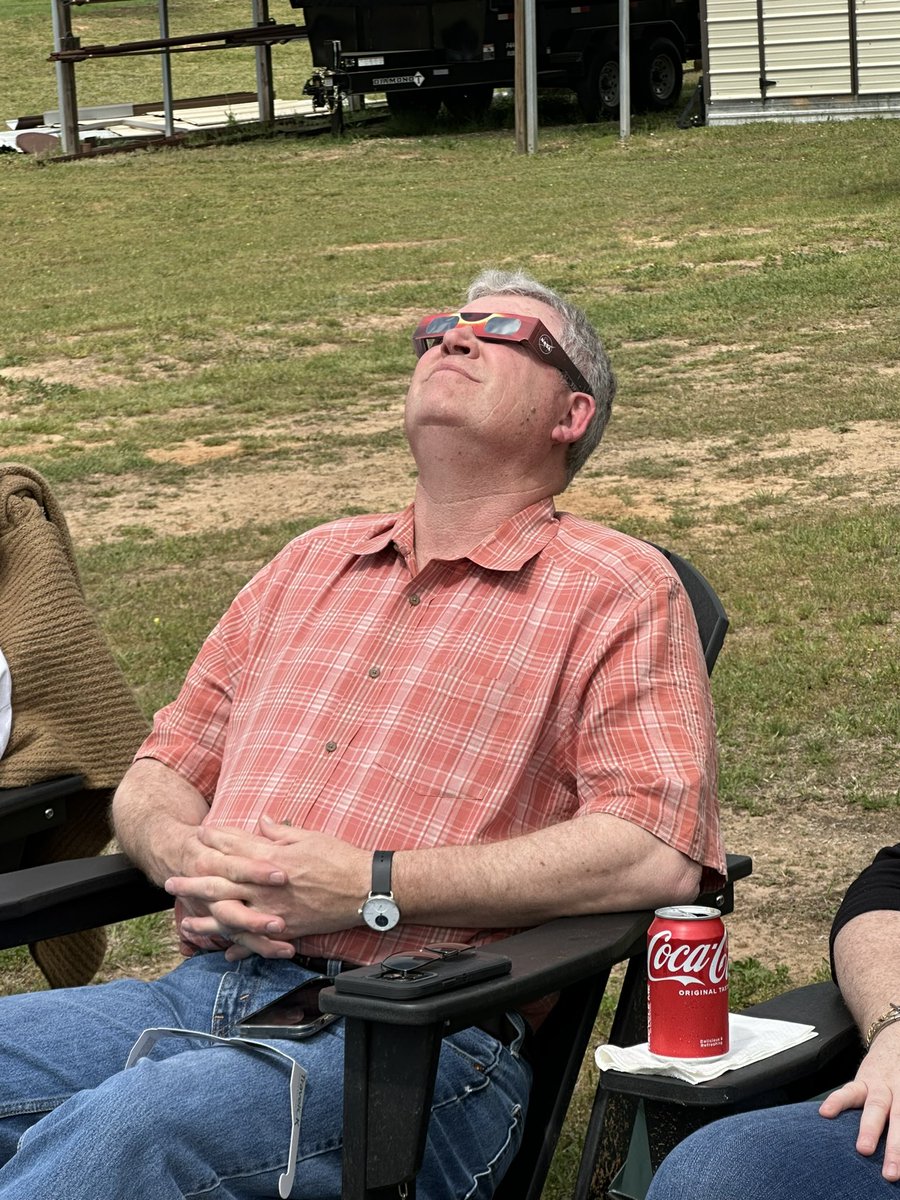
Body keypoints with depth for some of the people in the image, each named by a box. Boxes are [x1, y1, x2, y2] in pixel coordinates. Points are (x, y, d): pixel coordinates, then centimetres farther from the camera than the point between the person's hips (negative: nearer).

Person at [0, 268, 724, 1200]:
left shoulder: (617, 589, 7)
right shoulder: (312, 564, 27)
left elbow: (658, 853, -8)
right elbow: (156, 778, 28)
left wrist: (371, 886, -13)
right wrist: (189, 859, 1)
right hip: (203, 992, 6)